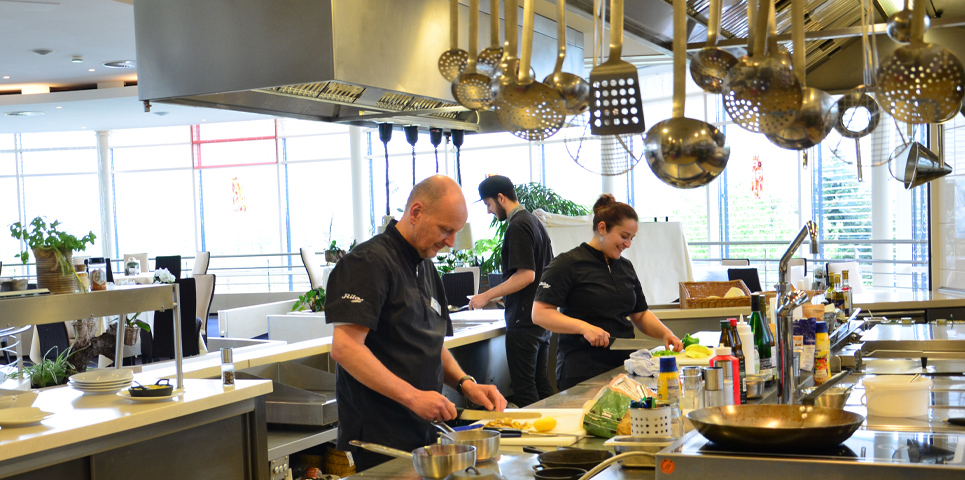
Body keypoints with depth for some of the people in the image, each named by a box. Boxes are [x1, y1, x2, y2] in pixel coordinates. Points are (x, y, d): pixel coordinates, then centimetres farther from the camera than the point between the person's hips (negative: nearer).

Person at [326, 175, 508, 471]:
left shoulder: (426, 267, 16)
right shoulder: (370, 263, -13)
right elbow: (345, 348, -23)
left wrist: (465, 384, 4)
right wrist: (413, 396, -25)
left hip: (423, 430, 8)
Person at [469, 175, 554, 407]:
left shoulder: (517, 226, -15)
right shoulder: (535, 221, 15)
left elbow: (526, 275, -22)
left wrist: (487, 296, -16)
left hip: (523, 321, -10)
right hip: (542, 318, 10)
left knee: (523, 390, -5)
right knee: (542, 384, 14)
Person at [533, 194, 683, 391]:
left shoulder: (625, 266, 17)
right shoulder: (568, 264, -6)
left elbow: (640, 314, 25)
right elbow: (540, 313, -14)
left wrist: (665, 333, 6)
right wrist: (584, 327, -24)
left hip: (623, 366, 6)